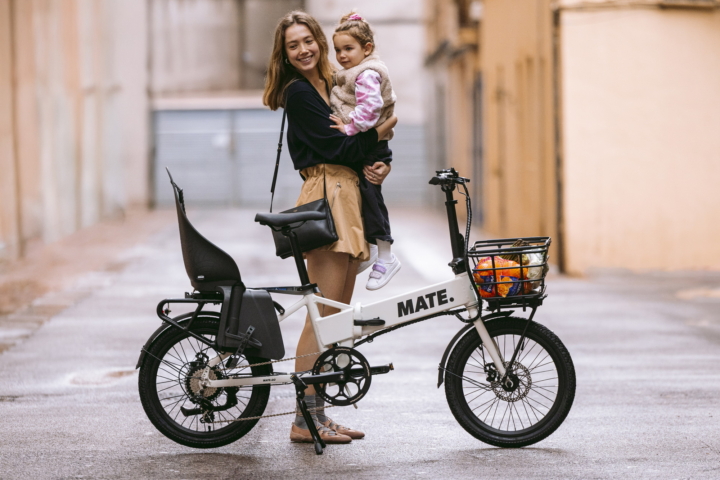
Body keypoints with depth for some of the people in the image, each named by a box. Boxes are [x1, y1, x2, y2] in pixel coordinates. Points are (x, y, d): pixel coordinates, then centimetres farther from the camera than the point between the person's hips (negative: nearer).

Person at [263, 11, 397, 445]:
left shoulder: (331, 87, 21)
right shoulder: (298, 92, -5)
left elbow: (351, 145, 17)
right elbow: (333, 147, -13)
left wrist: (380, 165, -4)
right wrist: (380, 134, -2)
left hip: (349, 197, 9)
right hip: (327, 199, -9)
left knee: (339, 316, 9)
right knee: (324, 315, -10)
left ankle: (319, 412, 13)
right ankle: (305, 420, -8)